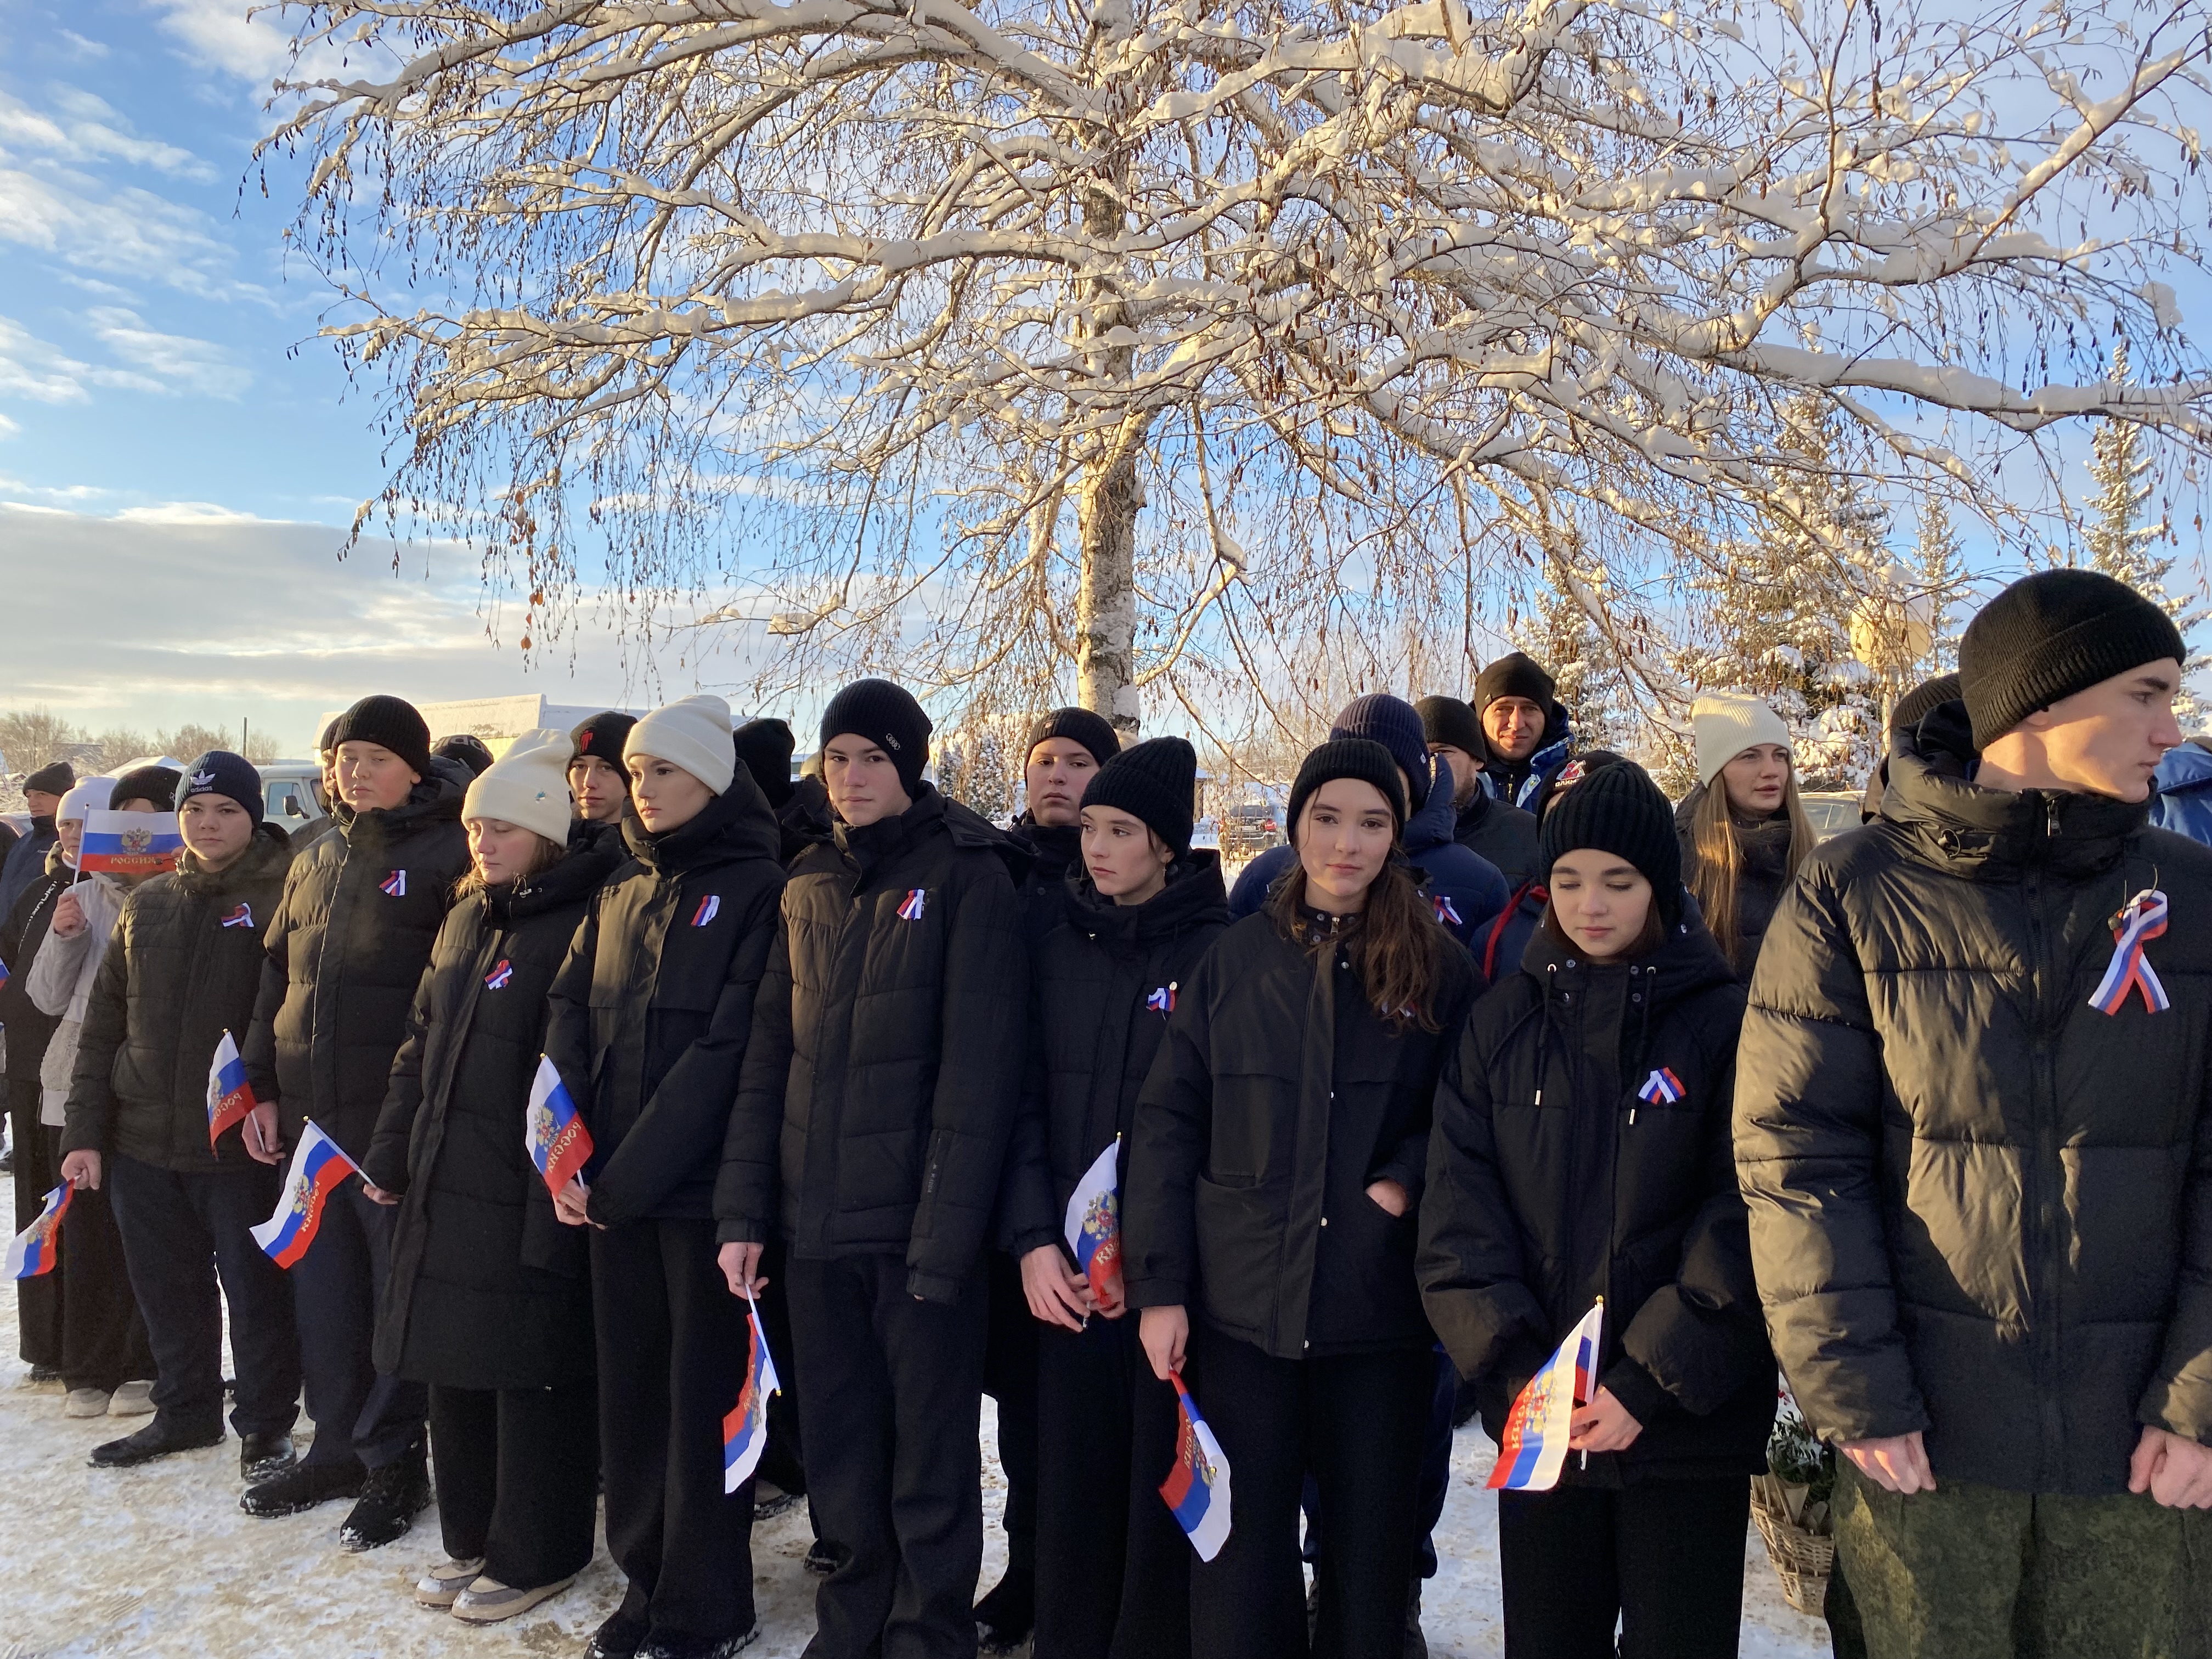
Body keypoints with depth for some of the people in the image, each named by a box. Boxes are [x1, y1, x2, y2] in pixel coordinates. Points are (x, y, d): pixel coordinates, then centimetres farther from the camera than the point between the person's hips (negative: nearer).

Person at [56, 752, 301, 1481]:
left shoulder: (281, 900, -6)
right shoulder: (146, 906, 9)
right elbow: (102, 1027, 11)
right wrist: (84, 1132, 7)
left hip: (240, 1143, -5)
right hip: (143, 1140, 5)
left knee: (256, 1289, 5)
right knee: (168, 1290, 16)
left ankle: (265, 1424, 20)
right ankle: (184, 1411, 34)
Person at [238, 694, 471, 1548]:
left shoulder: (447, 854, -6)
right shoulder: (315, 861, 16)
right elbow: (276, 978, 19)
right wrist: (262, 1085, 11)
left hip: (398, 1112, -7)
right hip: (309, 1109, 7)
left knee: (399, 1282, 2)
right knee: (322, 1285, 14)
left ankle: (393, 1460, 14)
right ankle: (338, 1446, 28)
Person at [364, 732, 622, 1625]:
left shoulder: (582, 923, -14)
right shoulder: (466, 919, 13)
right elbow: (421, 1043, 19)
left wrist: (558, 1198, -21)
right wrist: (391, 1153, 14)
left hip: (526, 1203, -8)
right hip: (444, 1192, 9)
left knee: (532, 1376, 3)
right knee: (454, 1365, 17)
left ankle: (535, 1555, 20)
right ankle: (474, 1538, 34)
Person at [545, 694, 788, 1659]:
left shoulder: (757, 891, -8)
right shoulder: (621, 891, 12)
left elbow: (725, 1050, -15)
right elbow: (570, 1024, 6)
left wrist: (630, 1176, -16)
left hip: (702, 1189, -6)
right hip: (610, 1195, 6)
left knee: (704, 1395, 5)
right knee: (631, 1389, 13)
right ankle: (646, 1581, 29)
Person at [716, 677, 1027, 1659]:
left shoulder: (968, 879, -7)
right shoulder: (809, 889, 11)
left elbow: (976, 1070, -13)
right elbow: (768, 1057, 10)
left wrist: (946, 1234, -17)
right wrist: (743, 1209, 3)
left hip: (916, 1225, -5)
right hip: (814, 1223, 5)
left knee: (930, 1462, 8)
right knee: (838, 1450, 16)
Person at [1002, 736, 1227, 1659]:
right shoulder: (1057, 949, 7)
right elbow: (1026, 1100, 5)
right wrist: (1033, 1238, -6)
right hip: (1067, 1275, 3)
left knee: (1165, 1487, 6)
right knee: (1070, 1486, 10)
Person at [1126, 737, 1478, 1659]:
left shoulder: (1438, 969, 1)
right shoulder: (1232, 961, 1)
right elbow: (1167, 1126, 1)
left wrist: (1410, 1176, -12)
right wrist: (1159, 1287, -5)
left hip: (1383, 1310, 0)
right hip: (1239, 1306, 0)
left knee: (1371, 1547, 14)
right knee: (1240, 1549, 8)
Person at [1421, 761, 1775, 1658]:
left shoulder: (1726, 1021, -5)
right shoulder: (1503, 1021, 3)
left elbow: (1745, 1222, -9)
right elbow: (1459, 1207, -1)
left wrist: (1652, 1381, -14)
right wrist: (1513, 1365, -11)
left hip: (1689, 1426, -2)